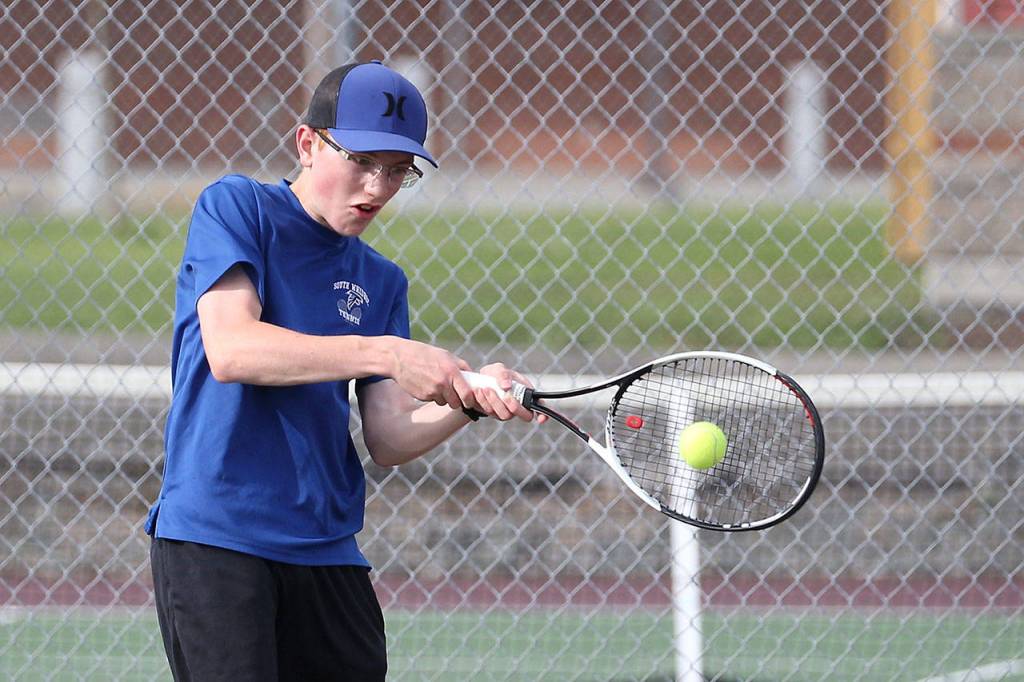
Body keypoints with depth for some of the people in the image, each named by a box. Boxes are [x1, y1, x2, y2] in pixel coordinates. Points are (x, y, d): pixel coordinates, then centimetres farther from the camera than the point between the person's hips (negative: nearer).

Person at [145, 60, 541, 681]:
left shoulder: (380, 281, 15)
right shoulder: (236, 206, 0)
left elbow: (388, 441, 8)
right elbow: (231, 350, -16)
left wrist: (470, 399, -13)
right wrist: (387, 355, -22)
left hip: (327, 553, 6)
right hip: (213, 535, -6)